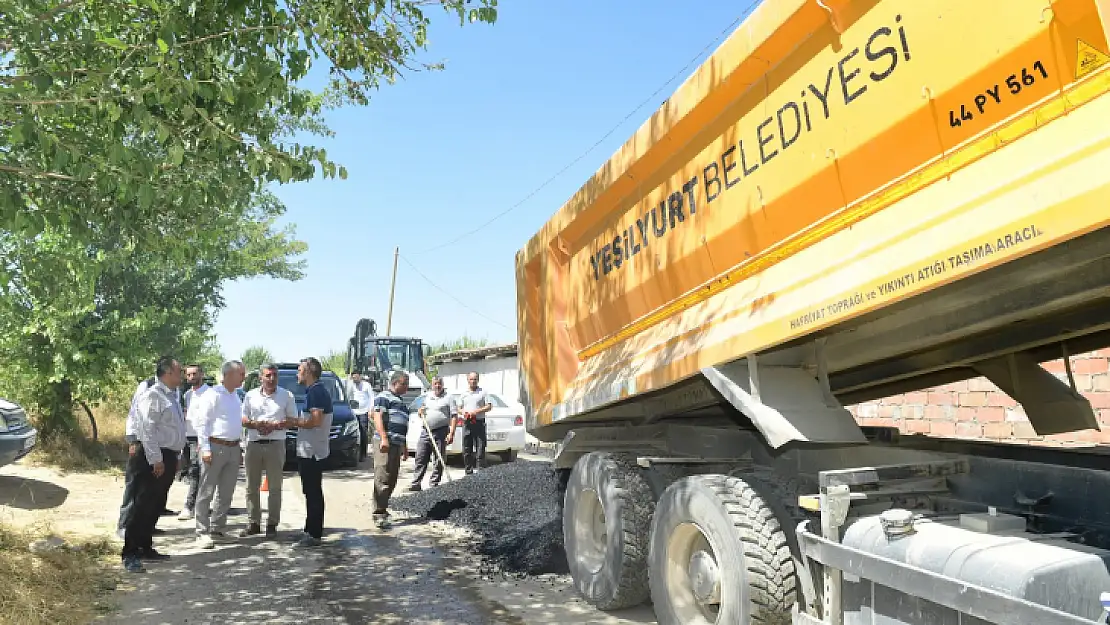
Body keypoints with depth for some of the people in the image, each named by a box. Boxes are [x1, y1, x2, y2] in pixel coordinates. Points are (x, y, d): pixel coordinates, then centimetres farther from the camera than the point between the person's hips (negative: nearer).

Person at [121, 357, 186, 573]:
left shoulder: (172, 397, 15)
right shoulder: (153, 395, -15)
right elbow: (147, 429, -20)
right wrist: (156, 460, -21)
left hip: (168, 457, 10)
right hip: (152, 458, -9)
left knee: (156, 506, 16)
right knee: (142, 505, -4)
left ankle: (145, 547, 26)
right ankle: (130, 554, 3)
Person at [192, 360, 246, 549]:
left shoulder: (236, 397, 15)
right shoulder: (213, 394, -9)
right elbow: (201, 422, -12)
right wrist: (205, 449, -17)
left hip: (233, 448, 8)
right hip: (216, 447, -8)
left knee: (226, 493, 12)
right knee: (206, 492, -2)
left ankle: (217, 528, 21)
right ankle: (202, 532, 3)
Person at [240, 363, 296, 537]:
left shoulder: (287, 396, 2)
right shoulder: (251, 395, 10)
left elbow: (293, 419, 2)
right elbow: (243, 419, 11)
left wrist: (275, 425, -13)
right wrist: (255, 424, -10)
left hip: (275, 444, -2)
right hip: (253, 444, 3)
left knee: (275, 487, 1)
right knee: (252, 486, 6)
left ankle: (272, 524, 8)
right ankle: (253, 523, 15)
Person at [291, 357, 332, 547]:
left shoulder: (315, 392, -15)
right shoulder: (318, 391, 17)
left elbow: (315, 421, -23)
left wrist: (293, 422, -11)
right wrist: (295, 422, 14)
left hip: (311, 451, -10)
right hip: (312, 451, 10)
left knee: (313, 493, -4)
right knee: (313, 492, 15)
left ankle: (313, 535, 1)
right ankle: (312, 532, 24)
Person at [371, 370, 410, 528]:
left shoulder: (400, 401, 26)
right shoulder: (384, 397, -3)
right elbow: (378, 417, -15)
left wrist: (404, 446, 31)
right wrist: (384, 438, -25)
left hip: (397, 444, 10)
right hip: (385, 443, -10)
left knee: (392, 480, 11)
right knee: (382, 478, -11)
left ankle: (381, 509, 21)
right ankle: (379, 513, -11)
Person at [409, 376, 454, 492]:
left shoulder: (448, 398, 0)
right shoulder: (427, 396, 14)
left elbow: (454, 416, -6)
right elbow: (421, 409, 29)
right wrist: (421, 411, 3)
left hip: (440, 432, -4)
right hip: (425, 431, 4)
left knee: (438, 460, 1)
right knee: (420, 459, 4)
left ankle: (434, 484, 9)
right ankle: (416, 483, 8)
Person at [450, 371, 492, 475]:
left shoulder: (483, 392, 5)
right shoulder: (463, 394, 16)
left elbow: (489, 406, 0)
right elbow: (459, 408, 18)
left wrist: (477, 411, -13)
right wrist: (463, 412, -5)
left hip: (479, 423, -3)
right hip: (466, 424, 4)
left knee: (480, 449, -6)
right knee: (466, 449, 6)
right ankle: (469, 471, 14)